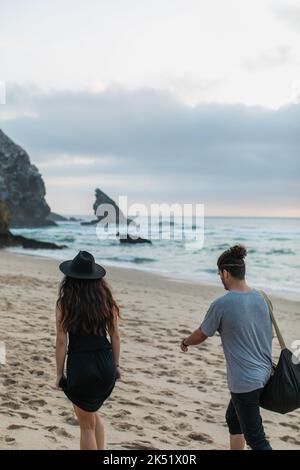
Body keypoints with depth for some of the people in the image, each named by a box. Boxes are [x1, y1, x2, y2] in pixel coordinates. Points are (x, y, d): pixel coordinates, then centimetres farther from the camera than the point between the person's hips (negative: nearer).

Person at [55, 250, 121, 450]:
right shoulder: (106, 298, 0)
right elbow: (115, 335, 4)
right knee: (93, 412, 29)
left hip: (80, 364, -4)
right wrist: (116, 364, 15)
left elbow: (62, 341, -8)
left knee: (87, 424, 13)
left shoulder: (64, 303, -9)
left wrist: (59, 373, 1)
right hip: (106, 363, 4)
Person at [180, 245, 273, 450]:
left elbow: (201, 335, -2)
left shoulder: (221, 304, -16)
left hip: (245, 381, -8)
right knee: (233, 418, 27)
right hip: (264, 375, 8)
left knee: (256, 438, -1)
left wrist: (186, 343, 19)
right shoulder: (260, 298, 2)